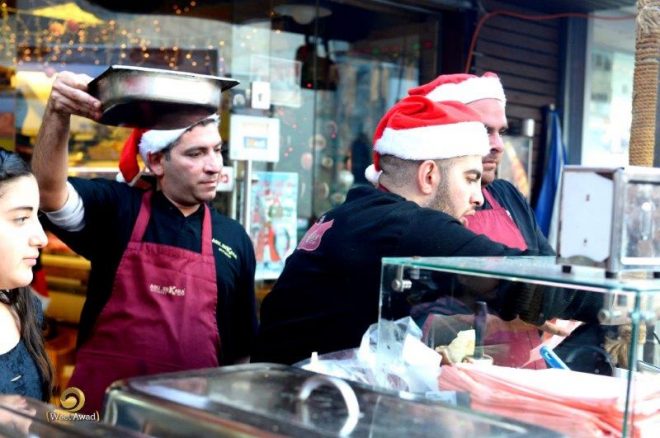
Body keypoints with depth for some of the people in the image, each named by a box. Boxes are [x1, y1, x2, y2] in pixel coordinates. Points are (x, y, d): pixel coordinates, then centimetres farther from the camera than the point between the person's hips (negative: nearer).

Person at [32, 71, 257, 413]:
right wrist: (58, 114, -36)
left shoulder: (234, 238, 4)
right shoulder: (116, 210, -3)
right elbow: (48, 188, -21)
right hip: (102, 400, -2)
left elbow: (242, 340, 10)